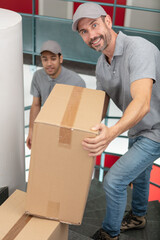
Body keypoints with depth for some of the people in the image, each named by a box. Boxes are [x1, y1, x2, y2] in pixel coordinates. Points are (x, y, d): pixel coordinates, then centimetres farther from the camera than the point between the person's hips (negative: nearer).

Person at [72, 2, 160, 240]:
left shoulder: (138, 48, -32)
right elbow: (100, 106, 7)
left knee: (113, 180, -8)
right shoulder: (101, 65, -3)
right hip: (138, 128, 9)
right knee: (139, 173, 28)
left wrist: (112, 132, -61)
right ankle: (138, 216, 56)